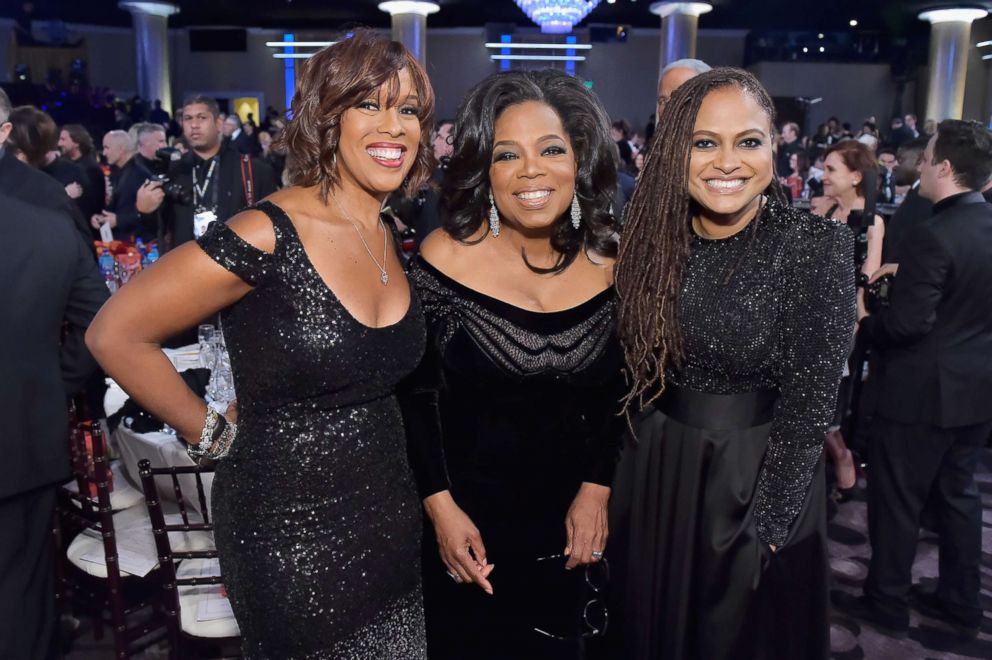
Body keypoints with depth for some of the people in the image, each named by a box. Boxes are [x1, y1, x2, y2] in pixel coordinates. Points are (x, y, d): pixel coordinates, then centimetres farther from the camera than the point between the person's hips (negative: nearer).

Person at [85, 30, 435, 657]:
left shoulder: (400, 237, 2)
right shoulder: (265, 237, -20)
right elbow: (115, 334, -14)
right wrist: (214, 436, -9)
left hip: (390, 519, 6)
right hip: (292, 536, -6)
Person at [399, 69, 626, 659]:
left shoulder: (609, 260, -7)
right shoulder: (445, 258, -16)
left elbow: (615, 391, 4)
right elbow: (417, 393, -9)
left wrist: (597, 489, -1)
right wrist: (441, 505, -13)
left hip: (573, 518, 3)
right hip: (470, 510, -2)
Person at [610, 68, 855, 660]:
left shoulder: (817, 247, -17)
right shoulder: (656, 237, -4)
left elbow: (809, 405, -16)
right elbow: (635, 364, 3)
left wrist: (767, 524, -14)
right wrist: (622, 476, 3)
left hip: (760, 472, -3)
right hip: (656, 469, 4)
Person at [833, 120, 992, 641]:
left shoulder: (931, 235, -23)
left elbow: (909, 322, -25)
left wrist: (865, 320, -6)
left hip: (923, 390, -8)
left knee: (897, 500, 7)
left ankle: (886, 603, 22)